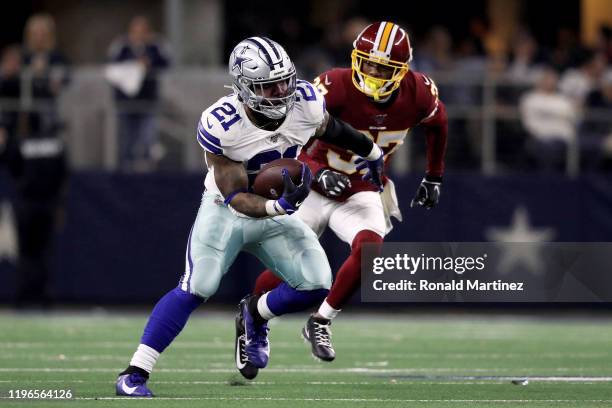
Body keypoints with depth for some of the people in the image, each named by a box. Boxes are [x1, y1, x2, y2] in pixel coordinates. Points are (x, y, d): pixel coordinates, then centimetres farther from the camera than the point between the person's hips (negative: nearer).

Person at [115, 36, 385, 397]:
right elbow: (236, 198, -26)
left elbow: (329, 129, 8)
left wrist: (372, 152, 23)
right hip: (226, 211, -4)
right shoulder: (221, 125, -29)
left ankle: (256, 315, 20)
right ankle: (134, 374, -15)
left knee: (317, 285, -11)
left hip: (277, 211, 4)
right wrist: (280, 205, -44)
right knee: (196, 289, -20)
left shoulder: (306, 102, -18)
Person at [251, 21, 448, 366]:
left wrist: (434, 178, 18)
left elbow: (438, 126, 11)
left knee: (370, 248, -28)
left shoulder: (418, 94, -13)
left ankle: (320, 322, -7)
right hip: (316, 190, -2)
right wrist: (319, 173, -41)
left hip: (362, 193, 2)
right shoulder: (336, 87, -27)